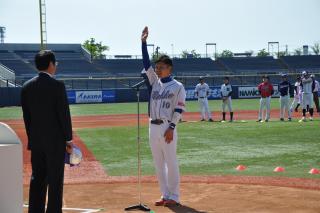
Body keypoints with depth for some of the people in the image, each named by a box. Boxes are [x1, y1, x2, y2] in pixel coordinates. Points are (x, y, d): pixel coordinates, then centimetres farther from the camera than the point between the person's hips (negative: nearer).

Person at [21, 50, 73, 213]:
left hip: (36, 140, 5)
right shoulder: (57, 86, -12)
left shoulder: (27, 87, 3)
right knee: (55, 180, 2)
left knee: (37, 179, 12)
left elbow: (26, 116, 8)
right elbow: (64, 114, -11)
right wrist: (68, 139, -3)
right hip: (55, 140, -5)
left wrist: (32, 138, 15)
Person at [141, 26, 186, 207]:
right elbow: (146, 63, 6)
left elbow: (179, 109, -8)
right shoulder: (155, 82, 13)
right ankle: (165, 195, 17)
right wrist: (144, 42, -1)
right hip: (153, 127, 6)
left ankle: (174, 197, 3)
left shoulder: (177, 87, -3)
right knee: (159, 163, 9)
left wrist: (171, 127, -17)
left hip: (167, 127, -6)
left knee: (171, 162, -3)